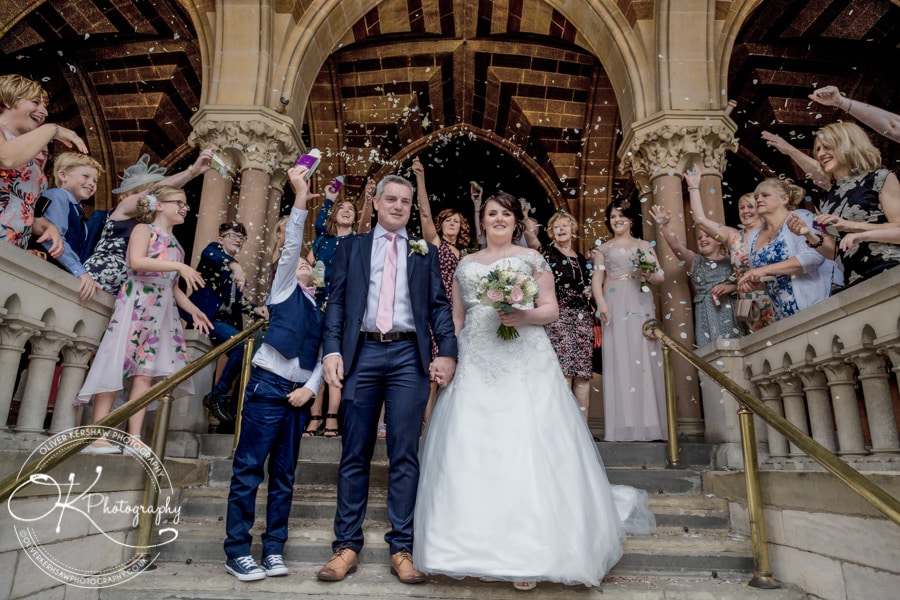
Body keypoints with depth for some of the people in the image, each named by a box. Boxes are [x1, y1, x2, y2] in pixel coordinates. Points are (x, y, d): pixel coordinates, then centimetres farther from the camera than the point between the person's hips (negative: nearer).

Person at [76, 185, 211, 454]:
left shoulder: (176, 245, 22)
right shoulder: (143, 229, 4)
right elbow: (136, 261, -16)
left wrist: (194, 310, 10)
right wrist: (179, 265, -22)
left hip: (163, 310, 6)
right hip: (136, 303, -6)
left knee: (146, 371, 0)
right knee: (117, 365, -11)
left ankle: (134, 438, -1)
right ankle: (99, 436, -9)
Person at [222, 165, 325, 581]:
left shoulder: (321, 308, 18)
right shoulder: (284, 288, 7)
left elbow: (322, 357, 11)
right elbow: (290, 246, -9)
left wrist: (310, 388, -5)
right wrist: (300, 198, -18)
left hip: (299, 393, 5)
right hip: (268, 385, -5)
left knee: (284, 474, 8)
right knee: (249, 469, -3)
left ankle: (273, 550, 16)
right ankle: (237, 551, 6)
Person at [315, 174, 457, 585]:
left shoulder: (424, 252, 14)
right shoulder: (352, 246, 14)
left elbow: (438, 305, 7)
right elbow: (337, 300, 7)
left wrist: (447, 351, -7)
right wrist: (332, 350, -6)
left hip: (408, 355, 0)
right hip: (362, 353, 0)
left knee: (404, 455, 3)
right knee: (354, 454, 6)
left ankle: (401, 549, 13)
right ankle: (347, 545, 18)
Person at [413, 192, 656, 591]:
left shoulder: (531, 258, 9)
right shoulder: (465, 264, 18)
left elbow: (551, 310, 4)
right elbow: (456, 319, 17)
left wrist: (525, 316, -15)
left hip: (524, 365, -3)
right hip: (475, 367, 3)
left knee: (527, 452, -7)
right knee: (471, 454, 0)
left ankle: (529, 552, 5)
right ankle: (475, 548, 12)